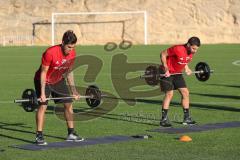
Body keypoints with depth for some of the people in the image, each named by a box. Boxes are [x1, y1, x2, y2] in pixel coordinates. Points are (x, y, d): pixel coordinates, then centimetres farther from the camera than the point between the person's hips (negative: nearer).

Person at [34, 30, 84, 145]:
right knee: (43, 105, -17)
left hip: (58, 80, 6)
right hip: (44, 80, -6)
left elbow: (69, 72, 3)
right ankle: (39, 136, -15)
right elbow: (43, 72, -23)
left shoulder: (72, 53, -11)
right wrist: (42, 93, -25)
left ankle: (71, 134, 12)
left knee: (68, 104, 3)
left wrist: (73, 91, 3)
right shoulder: (50, 53, -30)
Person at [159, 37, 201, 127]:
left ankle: (186, 118, 12)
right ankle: (163, 119, -12)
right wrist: (165, 69, -23)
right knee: (169, 94, -16)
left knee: (185, 93, 4)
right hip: (167, 73, -8)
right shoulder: (178, 49, -28)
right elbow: (163, 54, -21)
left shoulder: (191, 52, -4)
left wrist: (186, 68, 4)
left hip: (177, 73, 8)